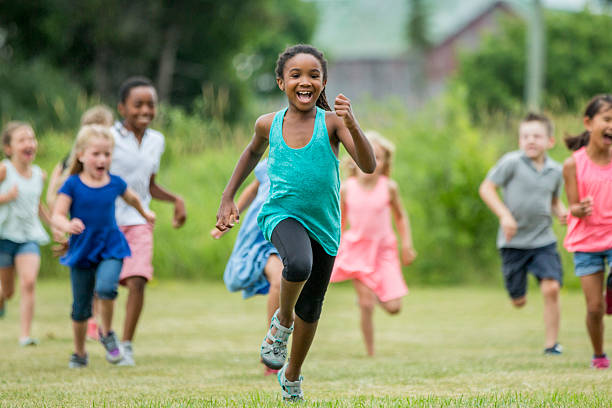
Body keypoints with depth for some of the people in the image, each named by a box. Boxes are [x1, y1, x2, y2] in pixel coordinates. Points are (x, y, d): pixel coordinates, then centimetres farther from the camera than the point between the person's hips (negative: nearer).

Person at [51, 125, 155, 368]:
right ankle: (79, 353, 27)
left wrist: (144, 213, 39)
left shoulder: (115, 183, 0)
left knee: (106, 287, -28)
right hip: (81, 251, 0)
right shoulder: (72, 185, -8)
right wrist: (68, 226, -35)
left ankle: (106, 333, -3)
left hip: (111, 249, 0)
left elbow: (132, 198, 22)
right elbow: (57, 216, -13)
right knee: (80, 308, 7)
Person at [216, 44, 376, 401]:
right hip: (282, 215, -1)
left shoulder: (331, 122, -11)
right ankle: (282, 322, -4)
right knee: (299, 264, -35)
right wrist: (228, 198, 18)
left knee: (310, 308, 12)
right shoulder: (269, 124, -4)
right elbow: (253, 152, 20)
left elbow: (368, 166, -21)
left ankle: (292, 375, 38)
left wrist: (352, 126, -36)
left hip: (323, 224, 1)